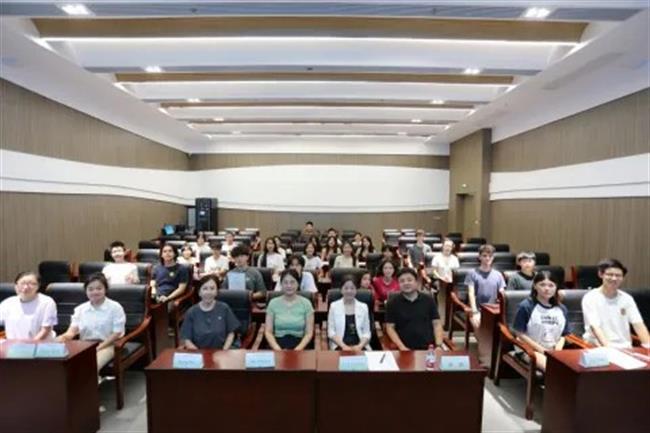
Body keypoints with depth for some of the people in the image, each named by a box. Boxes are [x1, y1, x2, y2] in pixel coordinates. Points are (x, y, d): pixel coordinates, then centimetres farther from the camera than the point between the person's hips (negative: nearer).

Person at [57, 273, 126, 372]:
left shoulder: (115, 307, -4)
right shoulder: (80, 309, 10)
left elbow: (117, 333, -6)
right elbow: (72, 330, 1)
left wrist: (98, 348, -16)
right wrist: (64, 337, -23)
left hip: (106, 345, -4)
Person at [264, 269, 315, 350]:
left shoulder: (306, 303, 3)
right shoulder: (273, 303, 6)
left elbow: (309, 333, 1)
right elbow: (268, 332, 4)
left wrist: (299, 348, -14)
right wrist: (276, 348, -13)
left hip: (299, 344, -1)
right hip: (279, 343, 1)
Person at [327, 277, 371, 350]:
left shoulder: (363, 307, 8)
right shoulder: (334, 306, 4)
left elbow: (367, 332, 7)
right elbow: (331, 332, 1)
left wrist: (360, 346, -10)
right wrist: (343, 346, -12)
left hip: (359, 346, 2)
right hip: (340, 345, -1)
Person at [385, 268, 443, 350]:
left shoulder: (429, 300, 10)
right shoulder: (393, 303, 4)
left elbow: (436, 324, 10)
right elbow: (390, 328, 3)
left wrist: (438, 345, -3)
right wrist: (402, 347, -9)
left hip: (429, 348, 2)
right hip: (406, 350, -2)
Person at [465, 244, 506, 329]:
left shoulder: (498, 275, 12)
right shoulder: (473, 273, 3)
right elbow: (471, 294, -4)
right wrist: (475, 312, -16)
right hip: (478, 310, -2)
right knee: (479, 326, -32)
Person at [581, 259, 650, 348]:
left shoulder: (627, 299, 6)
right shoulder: (590, 298, -8)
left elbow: (638, 324, -2)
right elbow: (595, 327, -17)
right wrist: (608, 347, -30)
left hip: (624, 348, 5)